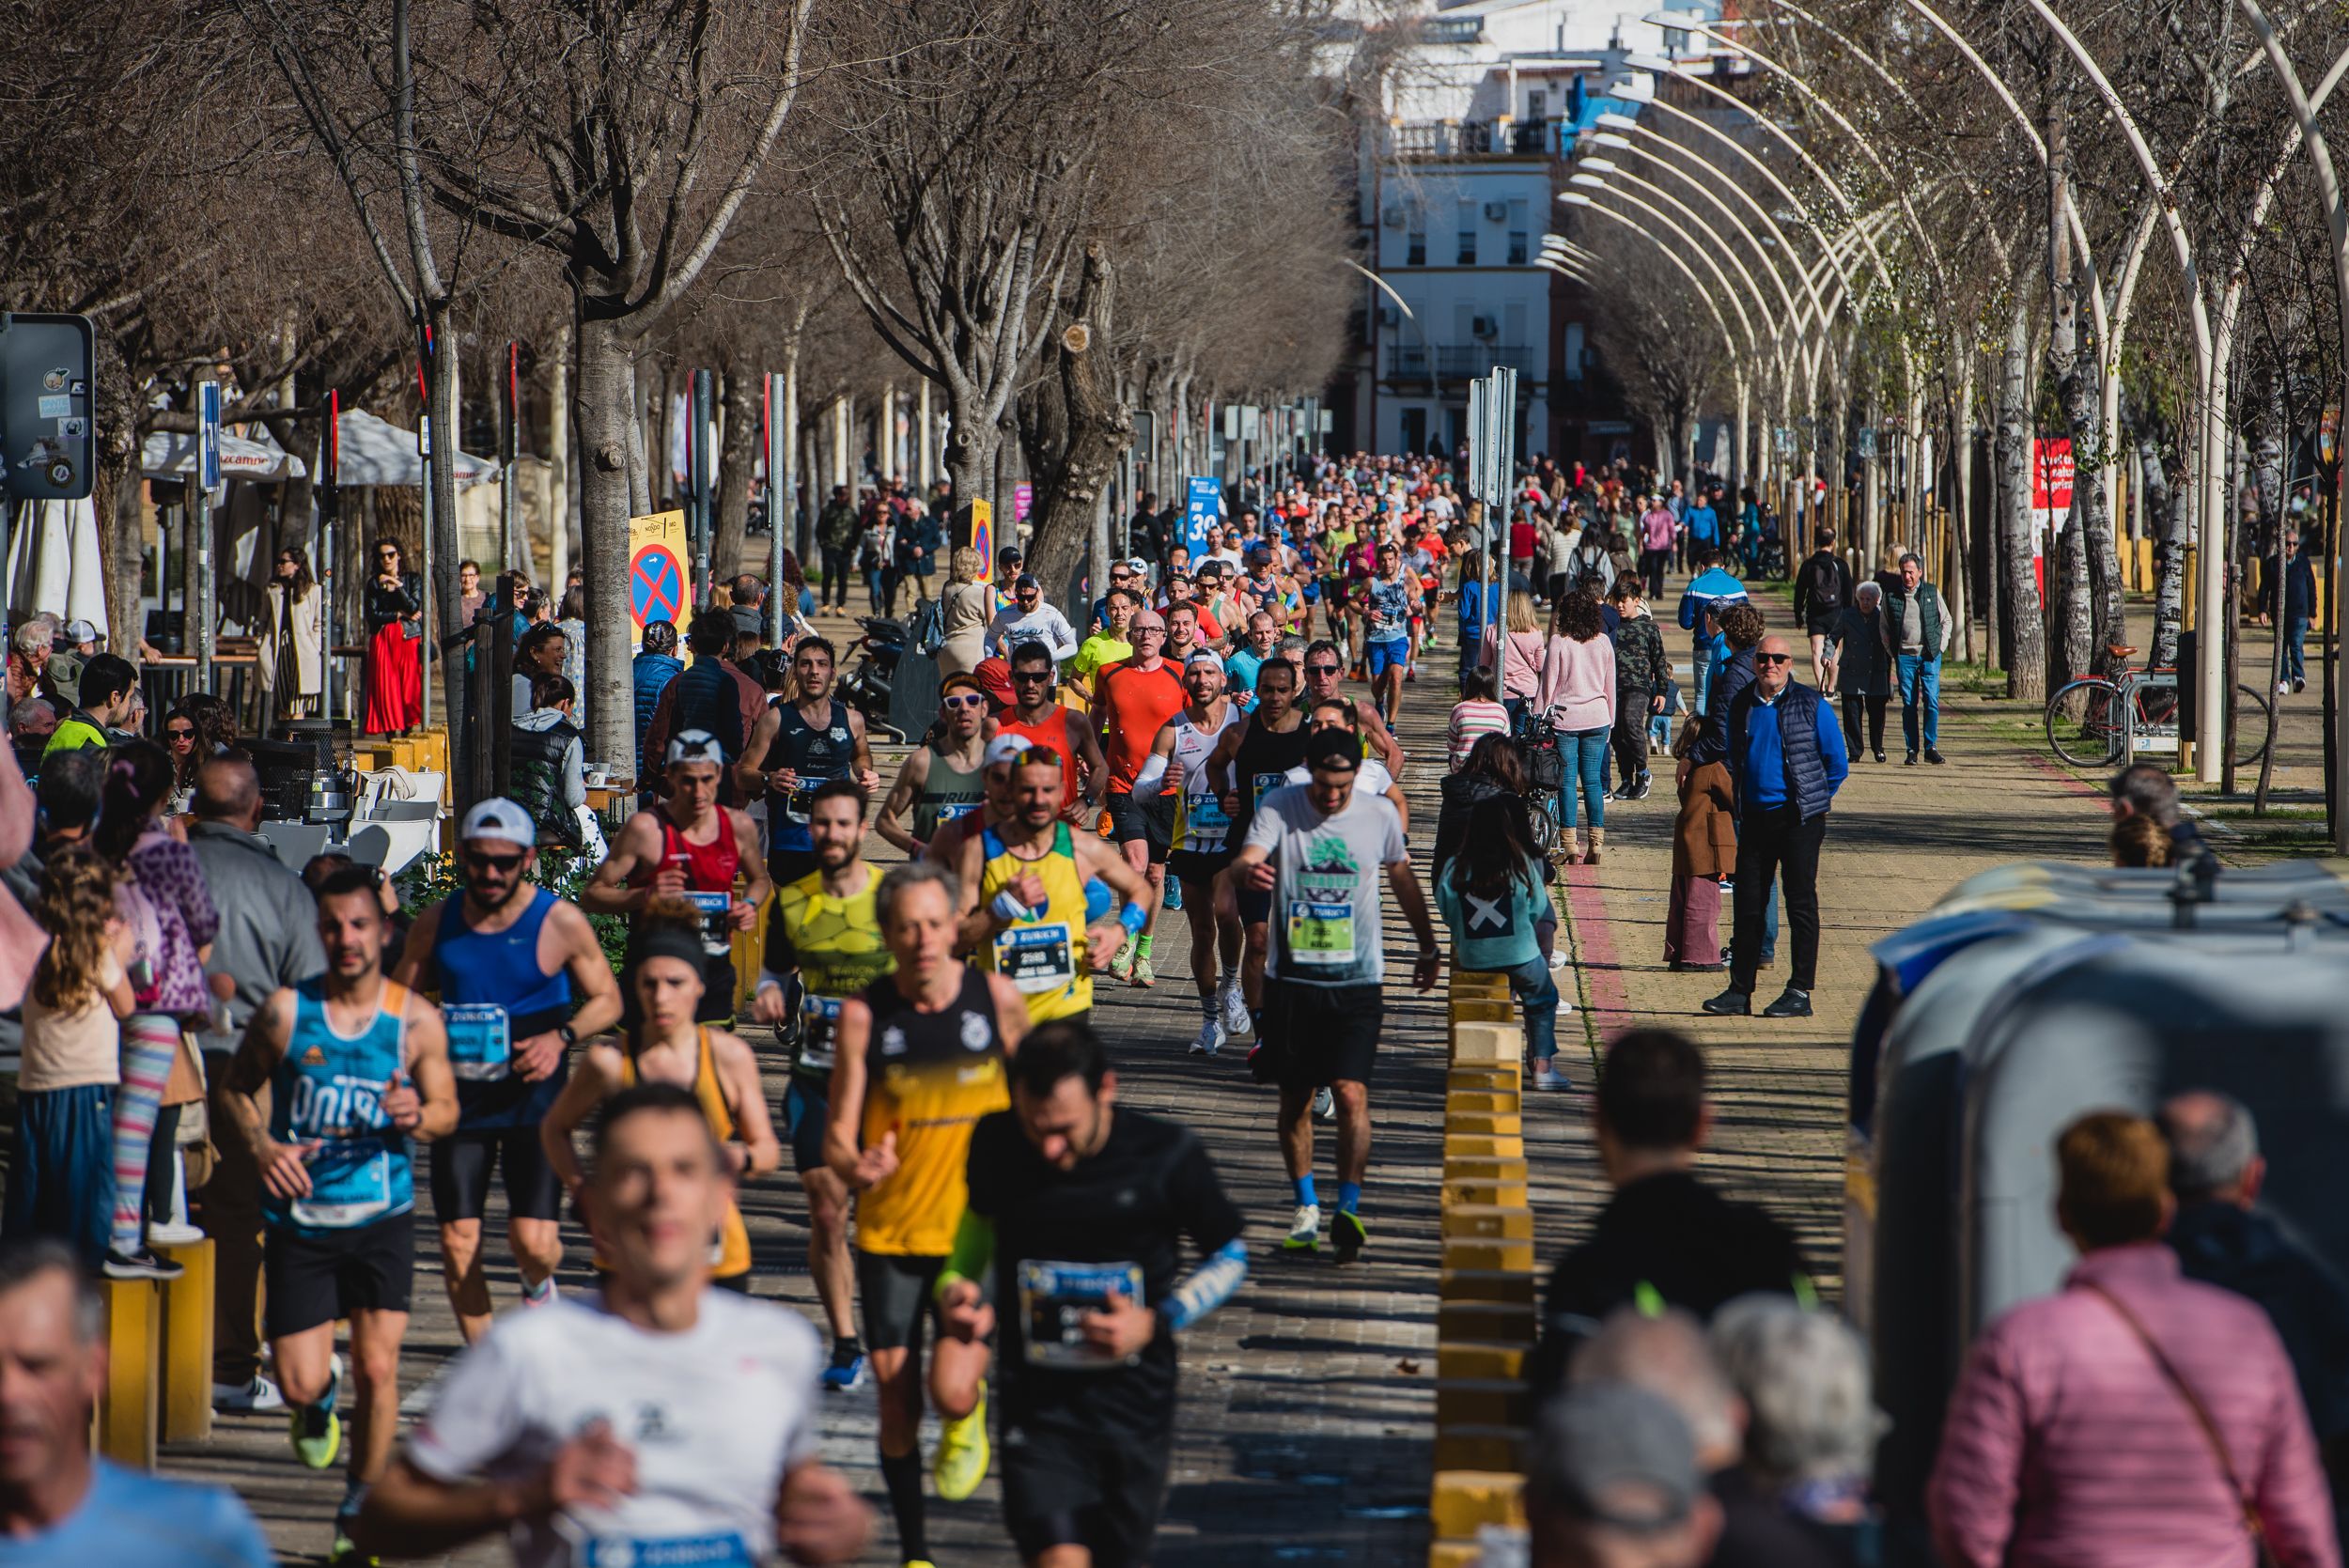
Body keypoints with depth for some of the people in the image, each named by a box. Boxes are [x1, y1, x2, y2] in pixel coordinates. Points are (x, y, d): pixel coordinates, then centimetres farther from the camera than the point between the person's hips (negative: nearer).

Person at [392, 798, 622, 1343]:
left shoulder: (560, 923, -6)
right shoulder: (435, 924, 2)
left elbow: (607, 999, 3)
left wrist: (561, 1037, -15)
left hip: (534, 1095, -3)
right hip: (459, 1094, 3)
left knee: (534, 1241, -14)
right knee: (458, 1242, 0)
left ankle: (538, 1287, 24)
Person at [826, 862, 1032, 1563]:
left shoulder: (997, 998, -4)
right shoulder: (863, 1014, -6)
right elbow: (838, 1135, -4)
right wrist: (857, 1164, -27)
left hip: (978, 1229, -1)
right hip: (889, 1234, 1)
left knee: (951, 1388, -17)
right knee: (897, 1406, 5)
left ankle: (969, 1415, 20)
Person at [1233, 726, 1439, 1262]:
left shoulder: (1379, 815, 0)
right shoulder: (1278, 808, -5)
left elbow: (1403, 880, 17)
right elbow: (1247, 861, -21)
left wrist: (1428, 946, 26)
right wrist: (1246, 870, -46)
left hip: (1356, 981, -1)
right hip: (1292, 977, 1)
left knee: (1351, 1094, -14)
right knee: (1294, 1097, 8)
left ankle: (1349, 1208, -9)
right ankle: (1306, 1207, 24)